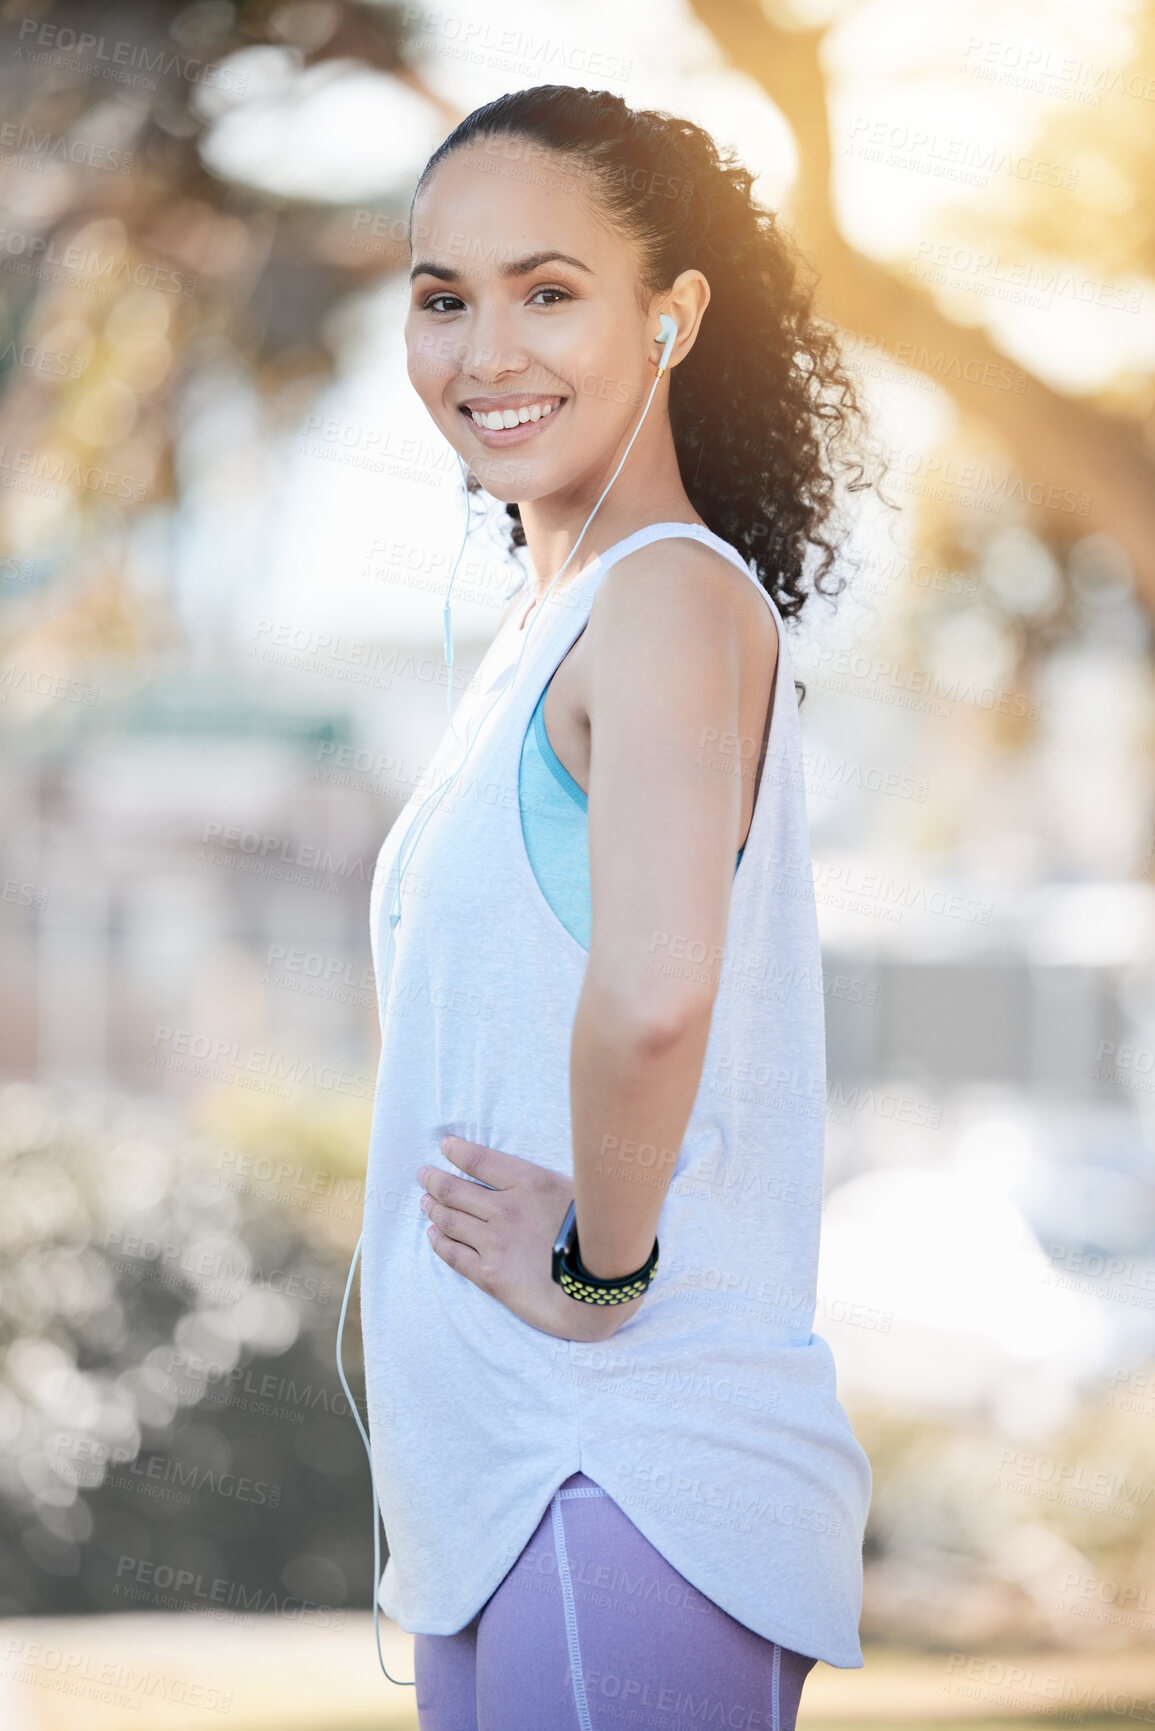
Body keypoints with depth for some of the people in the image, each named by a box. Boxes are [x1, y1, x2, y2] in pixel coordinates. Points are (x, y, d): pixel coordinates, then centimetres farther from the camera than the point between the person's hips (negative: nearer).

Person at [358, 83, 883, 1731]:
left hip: (629, 1481, -9)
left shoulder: (673, 597, -14)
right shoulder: (544, 625, 15)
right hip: (503, 1476, 9)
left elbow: (652, 995, -31)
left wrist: (600, 1270, -19)